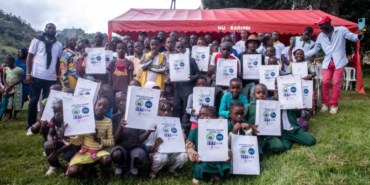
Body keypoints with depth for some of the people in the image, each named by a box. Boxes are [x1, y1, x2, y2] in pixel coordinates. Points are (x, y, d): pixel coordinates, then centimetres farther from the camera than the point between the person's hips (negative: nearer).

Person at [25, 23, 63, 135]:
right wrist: (28, 73, -7)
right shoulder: (36, 41, 4)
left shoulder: (59, 45, 11)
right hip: (37, 76, -2)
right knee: (33, 101, 1)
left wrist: (58, 76, 10)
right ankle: (31, 125, 9)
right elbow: (29, 57, 2)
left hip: (51, 78, 2)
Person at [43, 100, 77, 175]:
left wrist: (57, 152, -36)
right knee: (46, 145, -24)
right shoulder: (54, 120, -9)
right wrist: (50, 141, -36)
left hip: (70, 145, -5)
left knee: (67, 155, -36)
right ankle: (54, 165, 4)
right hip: (59, 142, 5)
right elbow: (50, 134, -8)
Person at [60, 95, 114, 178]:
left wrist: (98, 139, -22)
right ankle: (86, 165, 13)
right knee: (72, 172, -22)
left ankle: (100, 168, 4)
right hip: (85, 151, 0)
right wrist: (66, 137, -22)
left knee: (107, 160, -34)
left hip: (100, 151, 0)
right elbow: (78, 141, -3)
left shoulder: (108, 122, -6)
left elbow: (111, 142, -6)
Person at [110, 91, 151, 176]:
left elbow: (140, 139, -2)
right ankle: (120, 165, 5)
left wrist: (149, 131, -23)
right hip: (121, 146, 0)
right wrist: (120, 126, -25)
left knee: (140, 156, -33)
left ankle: (133, 165, 6)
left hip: (135, 146, 0)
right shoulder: (115, 117, 1)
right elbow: (116, 139, -6)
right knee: (116, 154, -34)